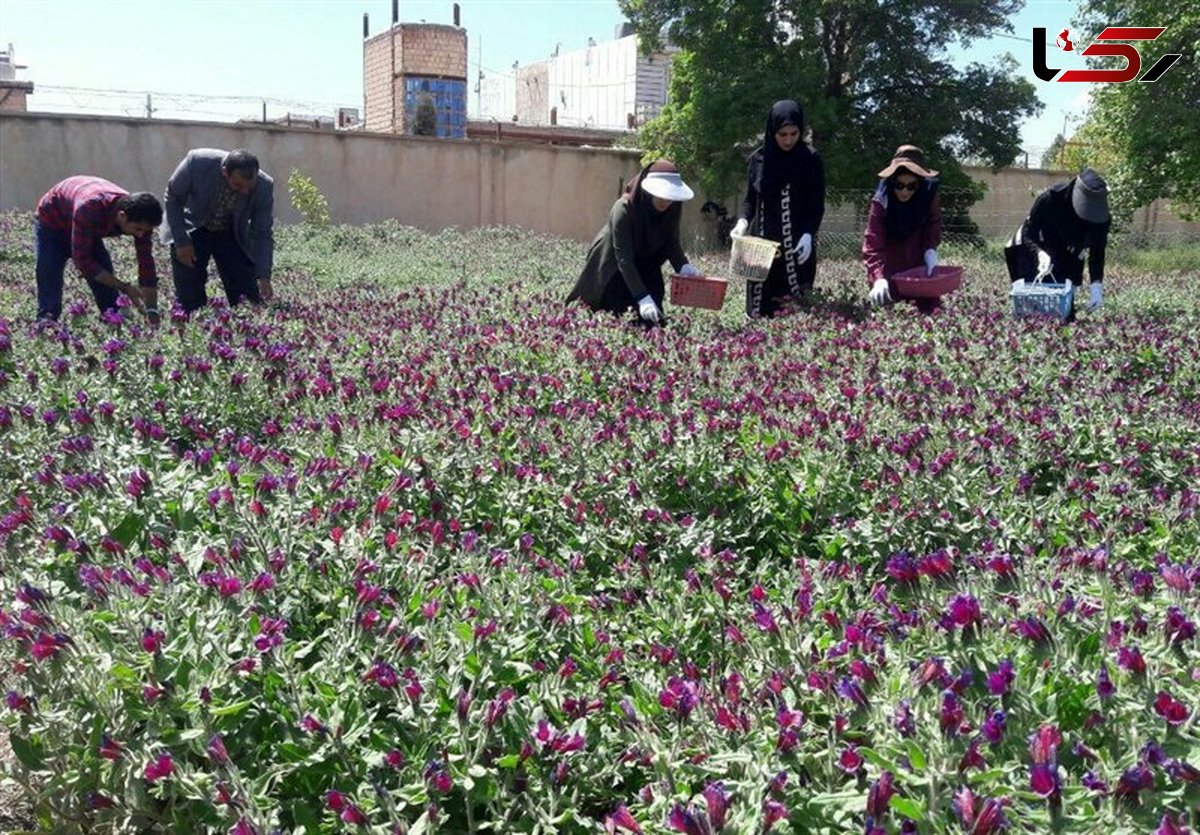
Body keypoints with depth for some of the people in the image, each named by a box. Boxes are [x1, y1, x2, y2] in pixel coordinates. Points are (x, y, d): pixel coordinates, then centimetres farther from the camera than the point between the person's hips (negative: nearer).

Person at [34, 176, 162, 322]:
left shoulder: (139, 219, -28)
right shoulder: (88, 208, -44)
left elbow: (147, 264, -21)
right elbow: (82, 261, -37)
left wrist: (152, 313, -27)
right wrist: (124, 288, -37)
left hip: (90, 232, 5)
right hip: (51, 224, -5)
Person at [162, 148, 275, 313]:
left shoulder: (264, 186, -25)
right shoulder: (198, 162, -30)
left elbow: (263, 233, -15)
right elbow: (173, 197, -13)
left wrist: (263, 276, -22)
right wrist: (181, 241, -17)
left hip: (232, 235, 1)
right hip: (192, 230, -1)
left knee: (248, 300, -6)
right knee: (189, 300, -6)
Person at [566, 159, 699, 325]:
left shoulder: (671, 210, -18)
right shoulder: (624, 209, -33)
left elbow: (671, 243, -6)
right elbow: (624, 258, -34)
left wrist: (683, 266, -28)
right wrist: (643, 298, -41)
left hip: (645, 270, 5)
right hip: (611, 270, -5)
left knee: (653, 320, -2)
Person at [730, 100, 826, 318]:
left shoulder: (811, 159, -2)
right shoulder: (758, 159, 5)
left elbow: (817, 205, -1)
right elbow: (750, 200, 12)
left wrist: (808, 234, -17)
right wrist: (743, 221, -8)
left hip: (798, 247, -2)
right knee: (759, 311, 0)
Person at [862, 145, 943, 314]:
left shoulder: (929, 195, -14)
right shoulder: (881, 202, -23)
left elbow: (933, 228, 1)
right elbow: (872, 245, -30)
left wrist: (930, 250, -20)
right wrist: (879, 278, -45)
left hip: (919, 268, 3)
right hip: (889, 271, -3)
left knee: (932, 311, 2)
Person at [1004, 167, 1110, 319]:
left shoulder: (1101, 217, -21)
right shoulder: (1050, 198, -31)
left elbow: (1097, 253, -15)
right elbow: (1028, 232, -25)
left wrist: (1096, 286, -27)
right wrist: (1040, 253, -45)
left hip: (1067, 261, 3)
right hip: (1035, 252, -3)